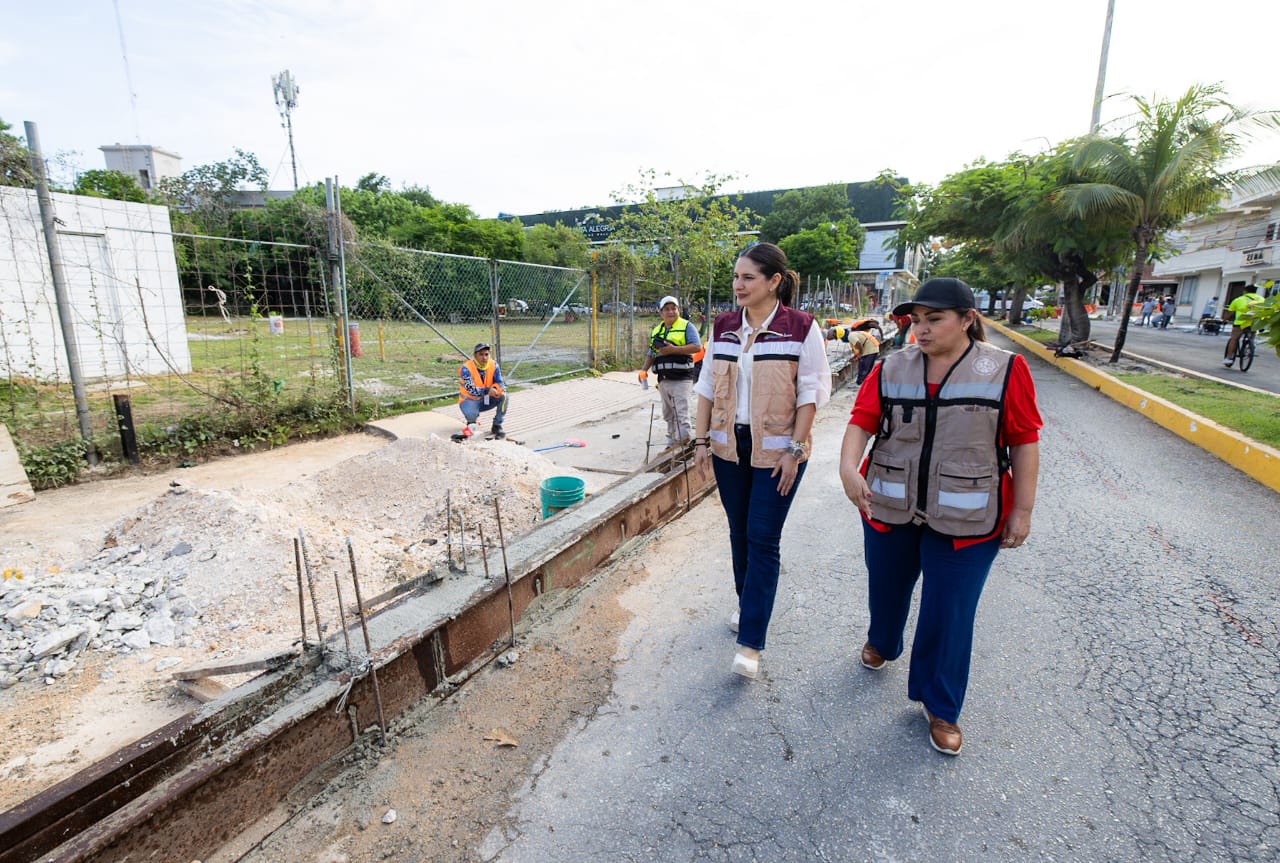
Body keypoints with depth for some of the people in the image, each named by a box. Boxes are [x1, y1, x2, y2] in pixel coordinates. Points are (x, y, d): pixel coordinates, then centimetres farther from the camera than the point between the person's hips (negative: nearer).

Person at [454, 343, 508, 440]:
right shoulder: (466, 368, -20)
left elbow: (499, 382, -8)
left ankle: (496, 426, -9)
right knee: (472, 414, -37)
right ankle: (472, 421, 6)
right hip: (470, 400, -4)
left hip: (486, 400, 4)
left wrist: (497, 389, -34)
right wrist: (487, 390, -46)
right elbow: (471, 389, -29)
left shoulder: (493, 366, -6)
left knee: (504, 397, -21)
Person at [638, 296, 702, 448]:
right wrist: (644, 369, 4)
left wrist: (673, 349, -18)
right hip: (663, 380, 7)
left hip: (681, 380, -6)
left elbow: (697, 347, -13)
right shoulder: (656, 331, 18)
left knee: (681, 416, -11)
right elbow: (651, 354, 22)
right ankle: (671, 446, 23)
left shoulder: (686, 326, -1)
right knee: (669, 416, 13)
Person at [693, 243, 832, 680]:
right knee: (740, 532, 14)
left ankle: (750, 642, 3)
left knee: (763, 538, -3)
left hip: (776, 448, -4)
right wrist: (701, 439, 4)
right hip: (729, 444, 5)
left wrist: (795, 449, -12)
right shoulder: (724, 326, 5)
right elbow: (708, 386, 8)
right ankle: (747, 604, 36)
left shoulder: (801, 327, -8)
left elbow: (812, 391, -8)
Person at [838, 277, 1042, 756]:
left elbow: (1024, 442, -3)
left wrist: (1022, 510, -4)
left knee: (950, 613, 5)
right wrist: (848, 467, -25)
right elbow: (862, 420, -7)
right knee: (886, 587, 21)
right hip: (889, 508, 3)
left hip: (964, 520, -2)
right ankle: (882, 643, 53)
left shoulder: (1006, 369, -6)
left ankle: (940, 706, 27)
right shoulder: (892, 368, 0)